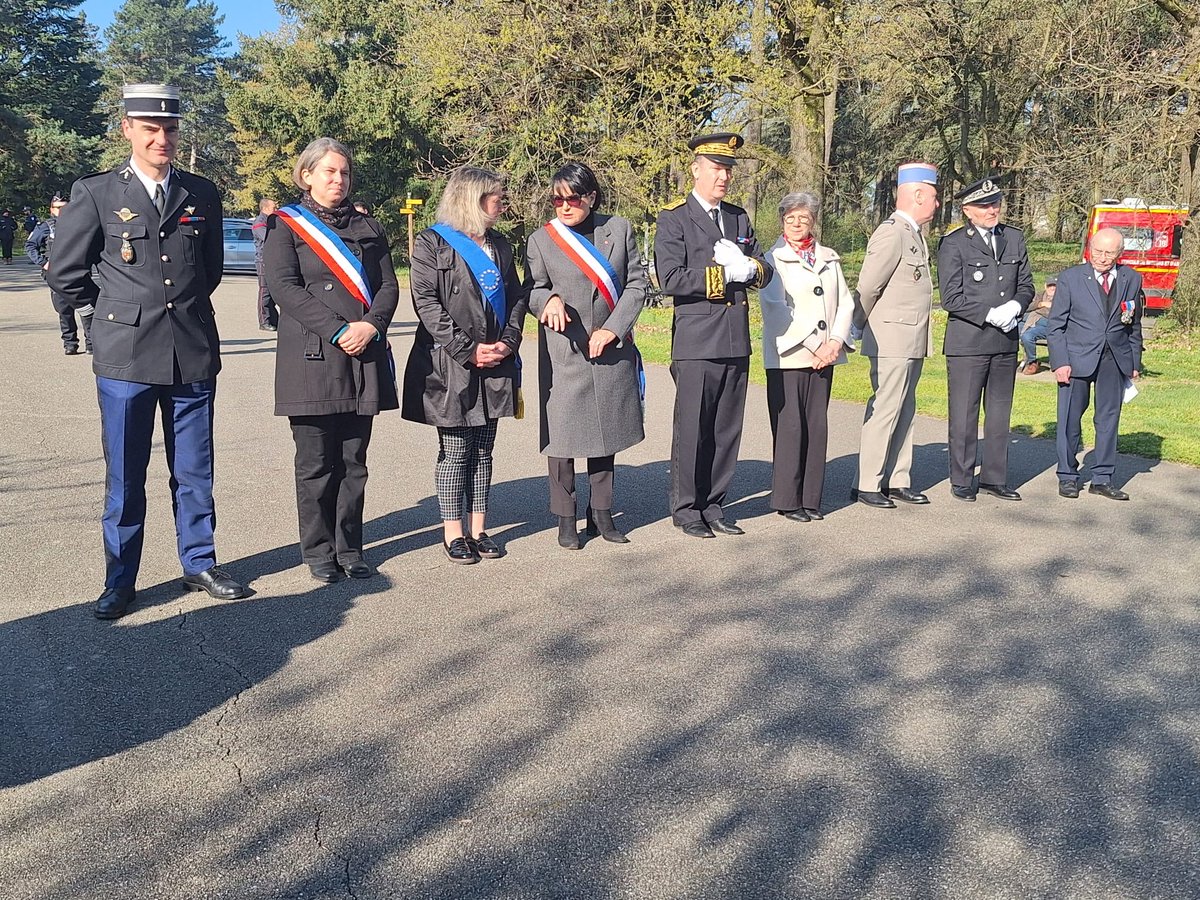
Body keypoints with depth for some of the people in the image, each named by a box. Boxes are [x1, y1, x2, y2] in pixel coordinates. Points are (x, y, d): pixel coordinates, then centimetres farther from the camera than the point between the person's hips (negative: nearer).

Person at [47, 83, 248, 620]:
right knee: (125, 476, 5)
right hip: (125, 356, -2)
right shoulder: (95, 193, -1)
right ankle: (119, 581, 17)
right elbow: (65, 273, 4)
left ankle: (199, 565, 24)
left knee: (194, 472, 11)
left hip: (194, 354, 2)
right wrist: (115, 312, 8)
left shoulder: (201, 194, 7)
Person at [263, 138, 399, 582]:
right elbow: (284, 287, -8)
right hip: (311, 357, -3)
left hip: (364, 357, 4)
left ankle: (349, 548, 15)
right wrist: (338, 331, -15)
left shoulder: (367, 226, 17)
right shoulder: (285, 224, 4)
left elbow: (389, 285, 10)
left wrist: (370, 326, -10)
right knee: (316, 463, 2)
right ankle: (318, 551, 12)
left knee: (353, 461, 7)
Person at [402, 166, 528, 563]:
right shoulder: (432, 243, -3)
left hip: (495, 365, 6)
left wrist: (508, 342, -3)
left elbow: (517, 297, 14)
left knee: (483, 449, 9)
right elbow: (426, 303, -11)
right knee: (455, 451, -1)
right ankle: (453, 532, 9)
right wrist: (467, 351, -15)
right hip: (449, 366, -5)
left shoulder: (499, 245, 16)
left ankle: (478, 529, 16)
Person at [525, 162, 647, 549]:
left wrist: (612, 329, -7)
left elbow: (637, 283, 4)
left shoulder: (619, 230, 6)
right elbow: (533, 290, 2)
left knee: (607, 431, 11)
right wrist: (550, 300, -22)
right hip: (563, 353, -2)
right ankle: (565, 519, 10)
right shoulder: (541, 240, 1)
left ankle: (601, 513, 23)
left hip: (611, 351, 3)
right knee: (562, 435, -2)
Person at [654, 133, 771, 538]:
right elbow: (671, 279, -15)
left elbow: (764, 271, 15)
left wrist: (749, 268, -8)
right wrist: (724, 274, -14)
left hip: (737, 341, 6)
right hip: (696, 342, -6)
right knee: (691, 430, 0)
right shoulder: (674, 219, -3)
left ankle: (713, 505, 20)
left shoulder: (738, 217, 17)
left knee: (727, 430, 10)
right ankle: (686, 509, 11)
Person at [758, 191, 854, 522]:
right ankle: (786, 500, 5)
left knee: (817, 426, 6)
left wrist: (835, 341, -5)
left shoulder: (829, 258, 15)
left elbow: (845, 302, 12)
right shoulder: (774, 259, 0)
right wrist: (814, 346, -12)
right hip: (787, 356, -5)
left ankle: (810, 498, 13)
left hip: (824, 356, 5)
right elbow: (777, 307, -9)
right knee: (789, 427, -4)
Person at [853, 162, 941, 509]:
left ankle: (898, 481, 20)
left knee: (905, 411, 12)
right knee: (884, 411, -5)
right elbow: (867, 288, -15)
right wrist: (864, 327, -2)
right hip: (892, 340, -10)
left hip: (914, 340, 10)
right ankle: (868, 485, 2)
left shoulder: (915, 233, 16)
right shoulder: (891, 234, -15)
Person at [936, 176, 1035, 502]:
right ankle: (962, 481, 9)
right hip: (967, 341, -5)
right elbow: (951, 298, -10)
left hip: (1006, 341, 5)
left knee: (1000, 414, 11)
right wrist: (991, 315, -15)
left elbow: (1026, 285, 14)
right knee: (964, 414, -1)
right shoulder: (953, 244, -6)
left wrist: (1014, 307, -7)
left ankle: (994, 478, 21)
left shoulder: (1014, 239, 11)